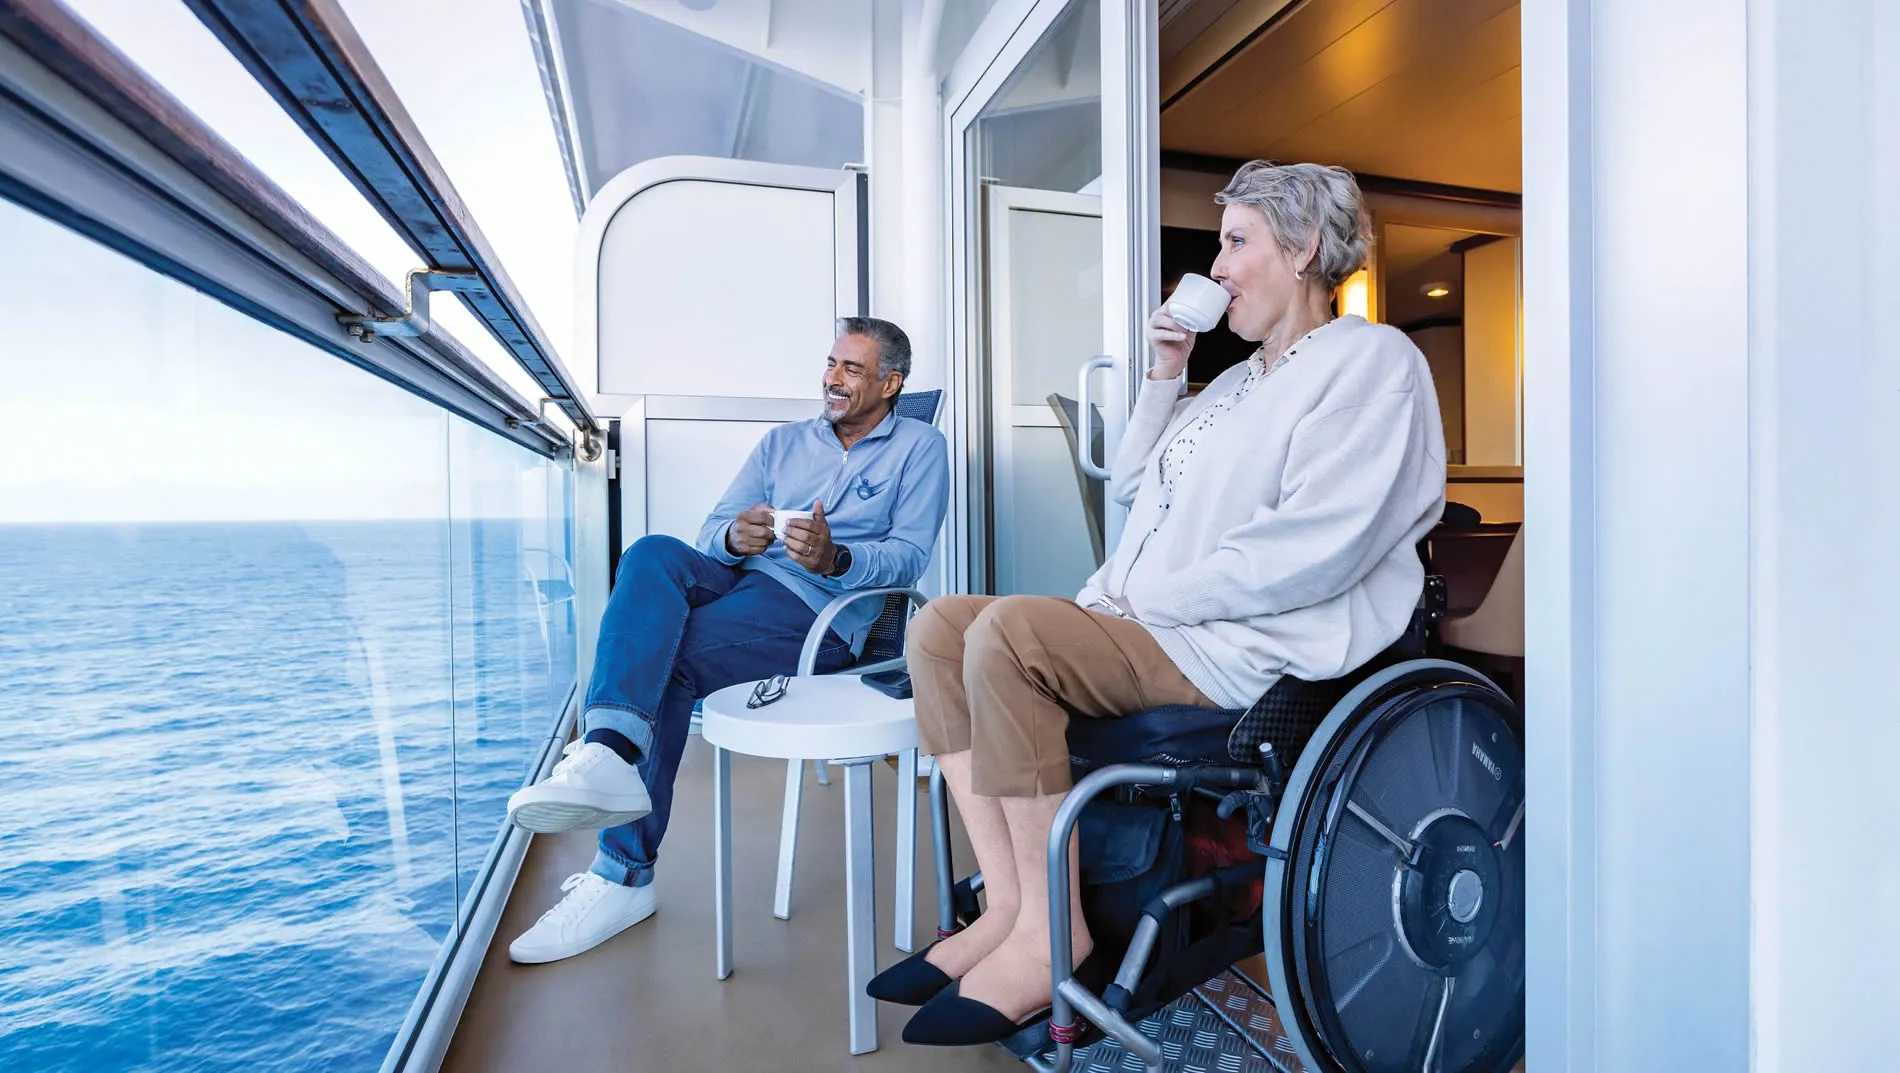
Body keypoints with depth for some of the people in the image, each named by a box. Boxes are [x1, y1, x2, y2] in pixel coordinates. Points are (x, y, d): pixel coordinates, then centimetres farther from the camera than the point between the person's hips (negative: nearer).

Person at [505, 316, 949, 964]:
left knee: (667, 660, -25)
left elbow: (909, 557, -2)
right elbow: (713, 531, 14)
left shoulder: (919, 447, 11)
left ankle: (624, 876, -16)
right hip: (739, 577, 5)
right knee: (652, 554, -27)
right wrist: (734, 538, -11)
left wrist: (835, 559, -22)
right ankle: (609, 758, -43)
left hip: (821, 612, -5)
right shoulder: (783, 442, 24)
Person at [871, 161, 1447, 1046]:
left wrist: (1143, 598, -15)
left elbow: (1317, 547, -18)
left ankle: (1050, 932, -15)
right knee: (940, 625, -5)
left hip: (1238, 649, -9)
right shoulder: (1240, 378, 25)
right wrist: (1164, 376, 17)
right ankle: (1007, 902, -9)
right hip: (1142, 628, 9)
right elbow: (1131, 490, 26)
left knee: (1004, 631, -29)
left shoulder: (1371, 360, -3)